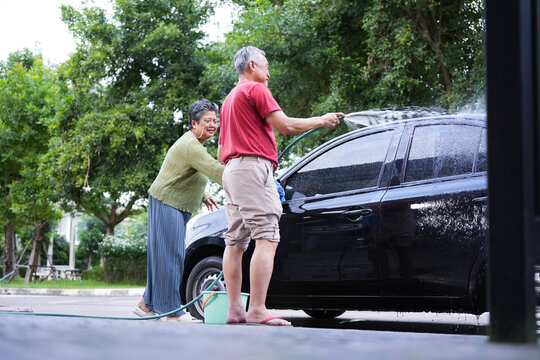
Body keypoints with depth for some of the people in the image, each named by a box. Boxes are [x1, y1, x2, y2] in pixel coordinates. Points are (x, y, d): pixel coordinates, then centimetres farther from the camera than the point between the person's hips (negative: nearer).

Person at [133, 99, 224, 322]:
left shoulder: (194, 143, 16)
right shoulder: (190, 146, -19)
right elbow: (215, 170, -29)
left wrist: (203, 197, 14)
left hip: (178, 207, 11)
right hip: (167, 203, -11)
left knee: (163, 256, 11)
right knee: (171, 256, -10)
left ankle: (147, 304, 17)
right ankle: (172, 311, -9)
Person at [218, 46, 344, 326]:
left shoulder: (229, 99, 27)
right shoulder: (255, 90, -3)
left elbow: (221, 151, 26)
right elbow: (285, 126, -11)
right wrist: (321, 121, 0)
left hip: (232, 169, 10)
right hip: (253, 166, -10)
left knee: (236, 242, 6)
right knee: (266, 239, -14)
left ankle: (234, 309, 4)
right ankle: (257, 310, -21)